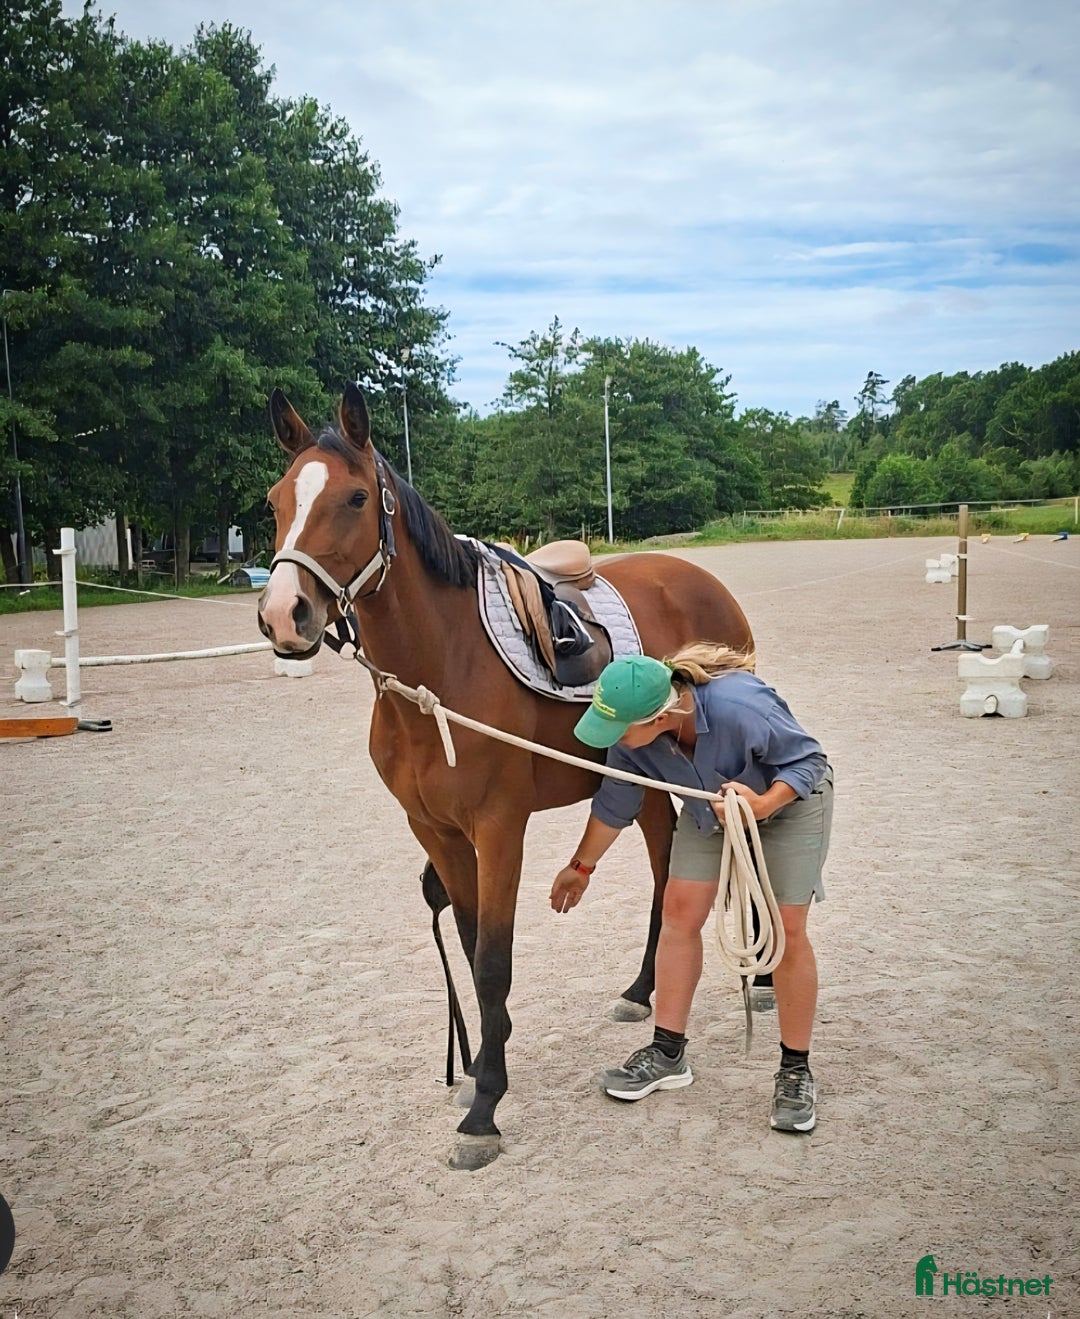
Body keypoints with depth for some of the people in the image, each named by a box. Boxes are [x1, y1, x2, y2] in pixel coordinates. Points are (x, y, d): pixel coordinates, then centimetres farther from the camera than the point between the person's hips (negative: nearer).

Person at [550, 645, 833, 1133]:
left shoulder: (741, 707, -42)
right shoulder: (630, 734, -25)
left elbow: (809, 760, -27)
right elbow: (616, 803, -6)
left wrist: (763, 805, -45)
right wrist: (581, 867, 5)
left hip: (790, 800, -5)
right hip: (710, 805, 5)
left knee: (786, 931, -7)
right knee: (680, 912, -2)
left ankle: (795, 1071, 7)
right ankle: (668, 1053, 12)